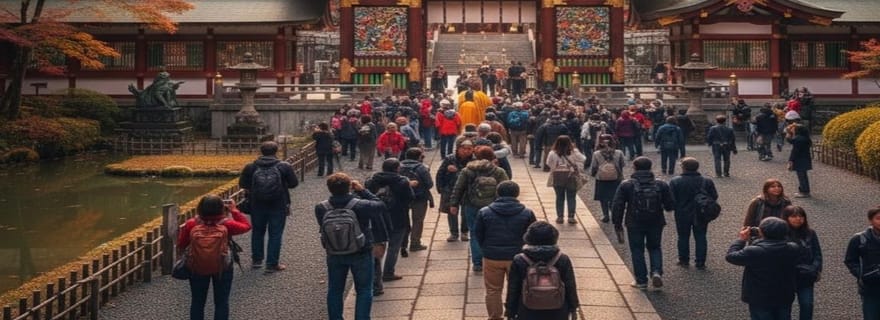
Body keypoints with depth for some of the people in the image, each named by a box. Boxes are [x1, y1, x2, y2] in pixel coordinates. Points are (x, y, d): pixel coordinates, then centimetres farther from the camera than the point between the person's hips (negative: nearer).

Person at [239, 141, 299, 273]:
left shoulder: (250, 167, -7)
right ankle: (272, 264, 8)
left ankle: (256, 260, 29)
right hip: (278, 206, -2)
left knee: (258, 232, 19)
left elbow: (242, 184, 1)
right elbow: (294, 183, -5)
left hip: (257, 206, 2)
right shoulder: (284, 167, -11)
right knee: (275, 234, 6)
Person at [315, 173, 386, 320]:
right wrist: (363, 191, -4)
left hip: (335, 255, 3)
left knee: (334, 291, 17)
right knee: (364, 291, 12)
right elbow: (380, 206, -6)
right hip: (361, 255, -3)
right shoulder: (361, 205, -23)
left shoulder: (321, 208, -15)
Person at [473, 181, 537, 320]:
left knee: (493, 290, 14)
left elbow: (477, 234, 2)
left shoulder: (484, 212, -6)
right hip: (517, 257, 0)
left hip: (492, 257, 0)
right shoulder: (527, 213, -7)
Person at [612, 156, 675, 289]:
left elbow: (617, 206, -7)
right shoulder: (661, 185, -3)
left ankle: (641, 281, 10)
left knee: (637, 250, 9)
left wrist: (617, 223, 3)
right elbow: (671, 205, 0)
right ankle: (656, 271, -2)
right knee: (654, 248, 19)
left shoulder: (626, 185, -8)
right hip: (655, 223, 2)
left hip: (634, 224, -2)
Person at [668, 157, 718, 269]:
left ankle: (684, 260, 20)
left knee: (683, 237, 13)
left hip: (682, 215, -1)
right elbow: (714, 197, 0)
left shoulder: (675, 182, -12)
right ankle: (700, 262, 9)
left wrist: (676, 208, 6)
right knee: (700, 238, 9)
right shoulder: (707, 182, -5)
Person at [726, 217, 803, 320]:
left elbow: (731, 256, -13)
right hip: (785, 299, 4)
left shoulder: (753, 252, -29)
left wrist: (742, 240, -2)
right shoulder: (793, 249, -15)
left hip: (760, 301, -4)